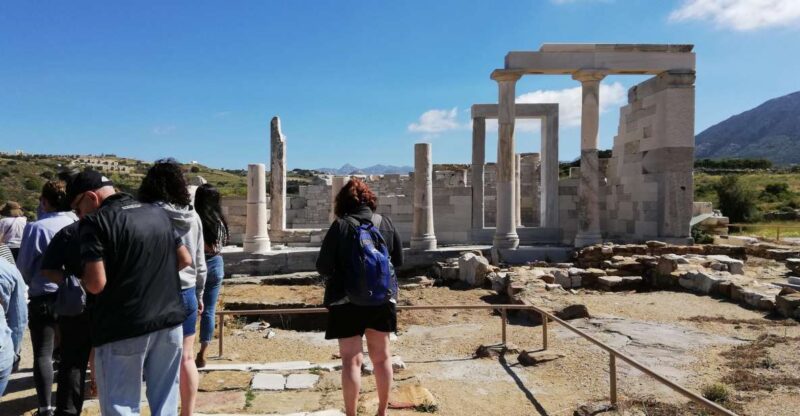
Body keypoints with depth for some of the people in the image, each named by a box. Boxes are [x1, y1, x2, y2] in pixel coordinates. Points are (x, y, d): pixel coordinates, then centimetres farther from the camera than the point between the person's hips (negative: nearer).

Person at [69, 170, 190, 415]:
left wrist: (83, 279, 3)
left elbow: (96, 283, -17)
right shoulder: (157, 213, 10)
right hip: (169, 320, 6)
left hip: (123, 328, -6)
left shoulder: (95, 222, -10)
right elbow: (185, 259, 15)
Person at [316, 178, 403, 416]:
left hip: (347, 301, -3)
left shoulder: (341, 226, -12)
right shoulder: (385, 223, -1)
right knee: (382, 356, 16)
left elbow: (323, 267, -11)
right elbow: (399, 260, 7)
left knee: (351, 359, 4)